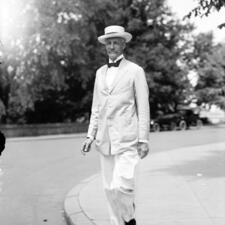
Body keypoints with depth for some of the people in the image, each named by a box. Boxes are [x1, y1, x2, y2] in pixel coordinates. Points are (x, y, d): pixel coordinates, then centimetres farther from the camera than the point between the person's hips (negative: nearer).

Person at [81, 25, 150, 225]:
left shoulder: (135, 71, -1)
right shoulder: (100, 73, 15)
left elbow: (143, 108, -3)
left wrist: (143, 140, -7)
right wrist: (91, 135, 10)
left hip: (127, 139, -5)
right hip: (105, 140, 5)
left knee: (121, 186, -15)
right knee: (109, 188, 7)